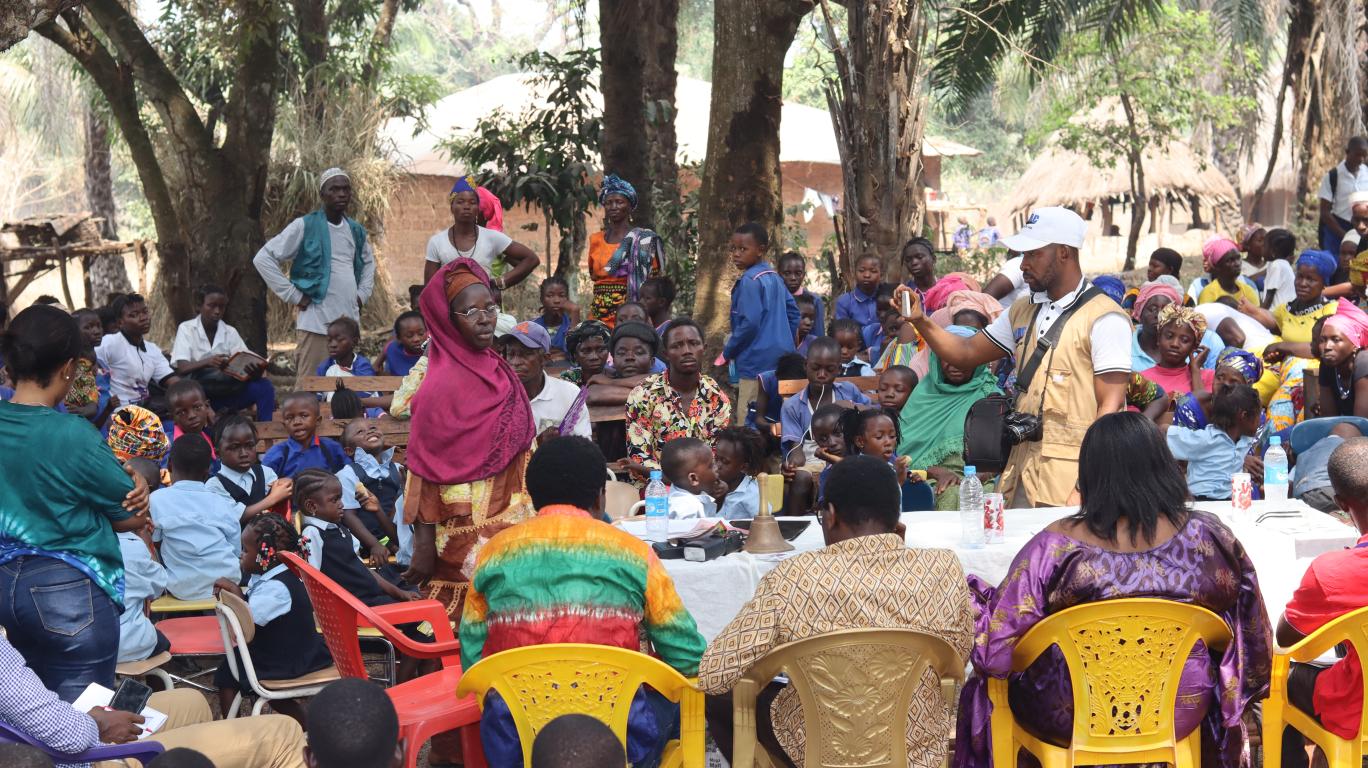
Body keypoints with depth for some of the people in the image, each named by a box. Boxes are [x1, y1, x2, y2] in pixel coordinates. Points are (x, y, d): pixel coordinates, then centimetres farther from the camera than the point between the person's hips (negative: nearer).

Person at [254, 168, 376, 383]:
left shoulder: (356, 230, 13)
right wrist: (293, 296, -8)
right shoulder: (305, 226, -4)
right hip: (316, 322, -6)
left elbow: (368, 262, 33)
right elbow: (263, 258, -6)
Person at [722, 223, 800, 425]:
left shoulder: (750, 281, -14)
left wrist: (728, 352, -6)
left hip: (757, 361, -9)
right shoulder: (775, 277, 13)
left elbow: (749, 323, -19)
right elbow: (793, 313, 18)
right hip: (781, 358, 9)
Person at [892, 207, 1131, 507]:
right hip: (1023, 470, 7)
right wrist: (921, 321, 2)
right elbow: (968, 353, 18)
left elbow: (1111, 404, -13)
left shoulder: (1104, 319, -8)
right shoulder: (1023, 312, 16)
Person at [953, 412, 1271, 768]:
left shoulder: (1056, 546, -20)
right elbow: (1251, 637, -2)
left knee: (984, 688, 29)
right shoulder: (1208, 535, -13)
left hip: (1071, 718, -2)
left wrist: (975, 601, 1)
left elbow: (995, 650, -19)